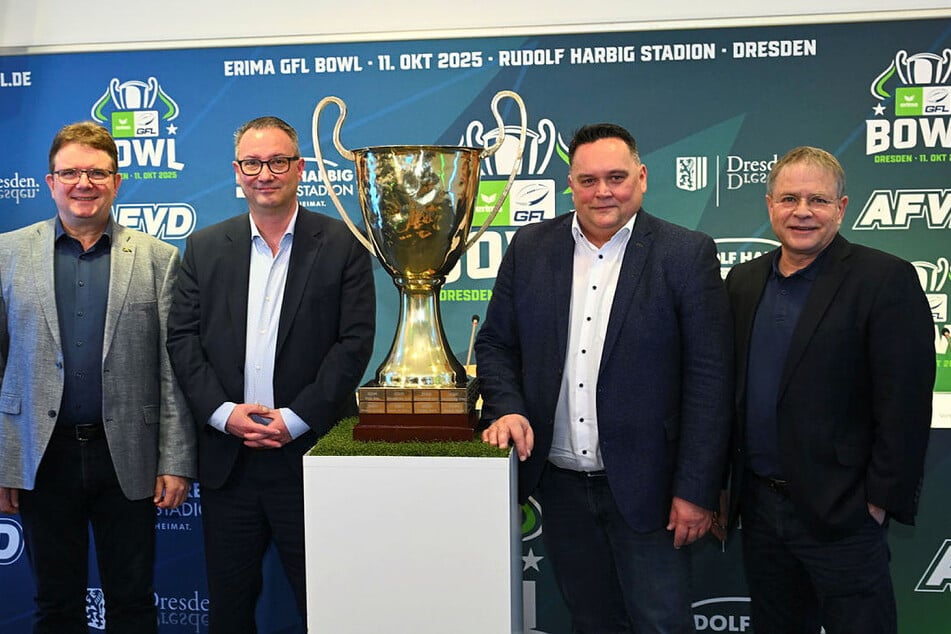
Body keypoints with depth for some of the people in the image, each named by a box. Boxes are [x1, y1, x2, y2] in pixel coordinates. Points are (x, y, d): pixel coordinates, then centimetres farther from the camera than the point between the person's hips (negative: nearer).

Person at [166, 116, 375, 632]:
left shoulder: (342, 245, -1)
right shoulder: (205, 247, 9)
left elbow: (355, 341, -7)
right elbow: (183, 339, 4)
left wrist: (295, 418, -13)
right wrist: (224, 412, -10)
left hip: (310, 453, -3)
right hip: (227, 458, 3)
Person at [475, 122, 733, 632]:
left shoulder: (687, 255, -8)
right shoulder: (530, 247, 3)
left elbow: (709, 378, -9)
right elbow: (495, 344, 9)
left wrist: (696, 490, -12)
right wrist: (507, 408, -10)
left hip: (644, 487, -3)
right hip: (560, 483, 3)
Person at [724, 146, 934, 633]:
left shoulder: (885, 279, -10)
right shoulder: (743, 281, 7)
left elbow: (904, 404, -13)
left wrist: (881, 501, -13)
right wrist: (729, 485, 9)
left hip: (841, 515, -5)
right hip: (759, 506, 5)